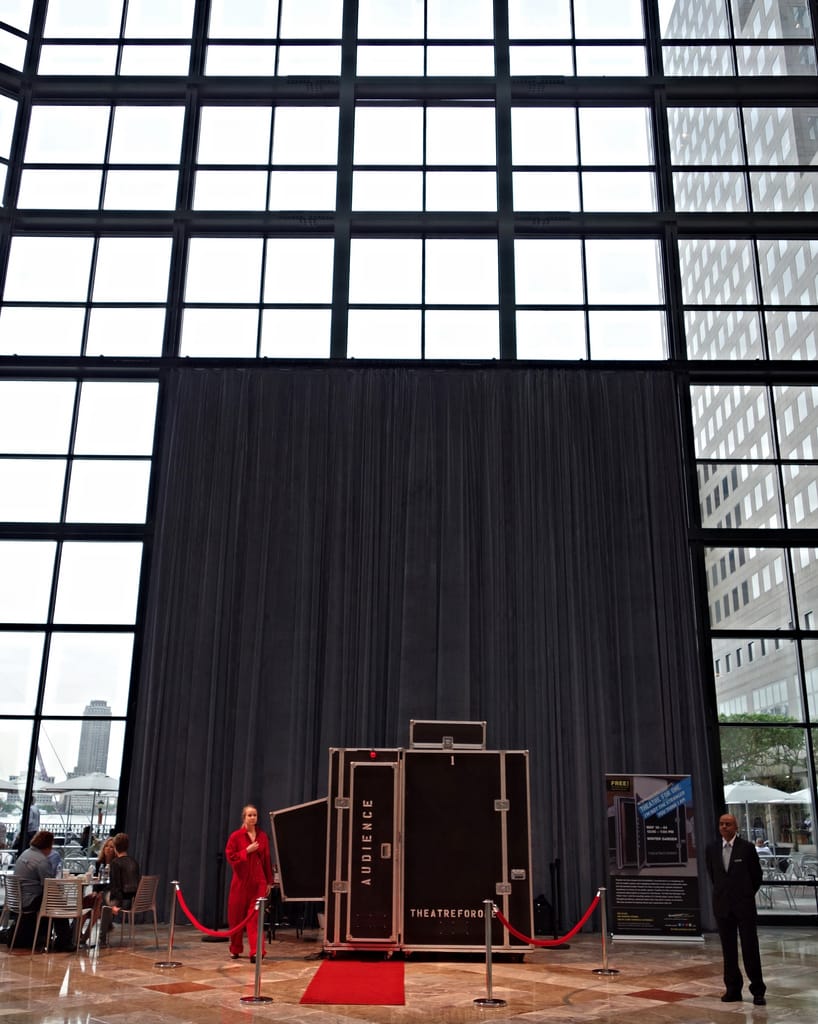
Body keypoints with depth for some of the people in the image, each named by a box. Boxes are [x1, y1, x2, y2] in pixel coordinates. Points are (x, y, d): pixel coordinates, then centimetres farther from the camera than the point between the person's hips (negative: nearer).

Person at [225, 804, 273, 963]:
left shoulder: (262, 837, 5)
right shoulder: (236, 836, -3)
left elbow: (267, 860, 6)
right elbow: (230, 857, -6)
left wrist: (269, 881, 5)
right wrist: (247, 851, -16)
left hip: (258, 882, 1)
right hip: (241, 881, -1)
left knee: (255, 916, -7)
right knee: (237, 916, 8)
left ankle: (256, 952, -11)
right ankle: (235, 950, 25)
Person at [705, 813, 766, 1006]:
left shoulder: (747, 848, -6)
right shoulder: (711, 849, 3)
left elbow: (757, 875, 5)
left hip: (744, 905, -3)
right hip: (722, 905, 3)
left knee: (750, 948, -2)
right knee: (728, 950, 7)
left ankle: (758, 990, 8)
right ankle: (733, 989, 15)